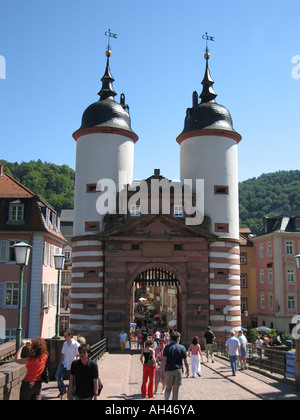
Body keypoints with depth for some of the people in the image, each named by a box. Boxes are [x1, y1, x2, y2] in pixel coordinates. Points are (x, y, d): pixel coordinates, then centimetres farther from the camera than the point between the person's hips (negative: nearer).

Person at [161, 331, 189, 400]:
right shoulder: (182, 348, -3)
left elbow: (164, 360, -11)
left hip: (168, 370, 0)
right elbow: (185, 361, 1)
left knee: (168, 388, 14)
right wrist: (187, 370, 14)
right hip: (178, 370, 0)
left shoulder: (167, 347, -6)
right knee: (176, 390, 9)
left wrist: (163, 370, -6)